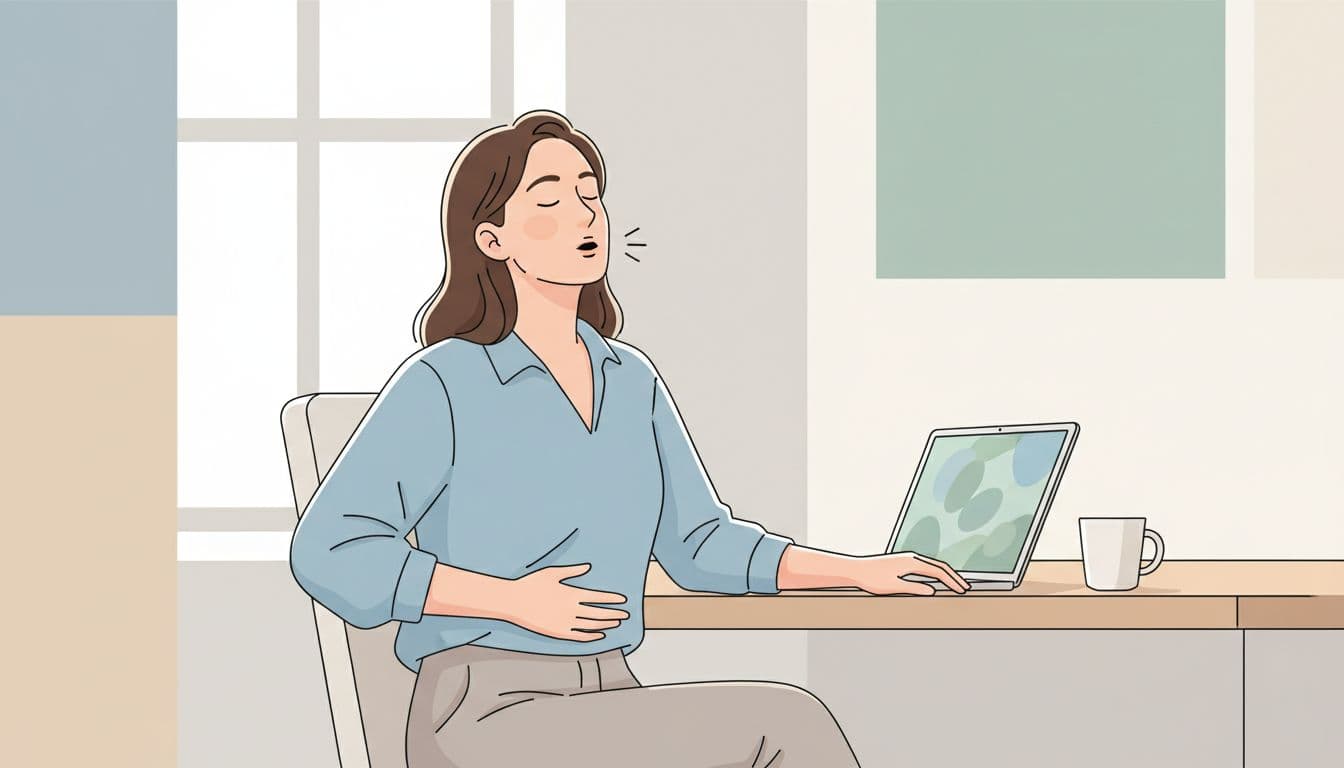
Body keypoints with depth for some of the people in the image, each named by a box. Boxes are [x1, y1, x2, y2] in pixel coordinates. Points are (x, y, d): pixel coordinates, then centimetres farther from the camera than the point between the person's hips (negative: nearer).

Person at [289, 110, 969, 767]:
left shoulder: (632, 381, 15)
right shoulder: (442, 383, -5)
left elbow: (698, 543, 23)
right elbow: (328, 553, -10)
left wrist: (859, 570, 13)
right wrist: (514, 601, -15)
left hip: (612, 699, 6)